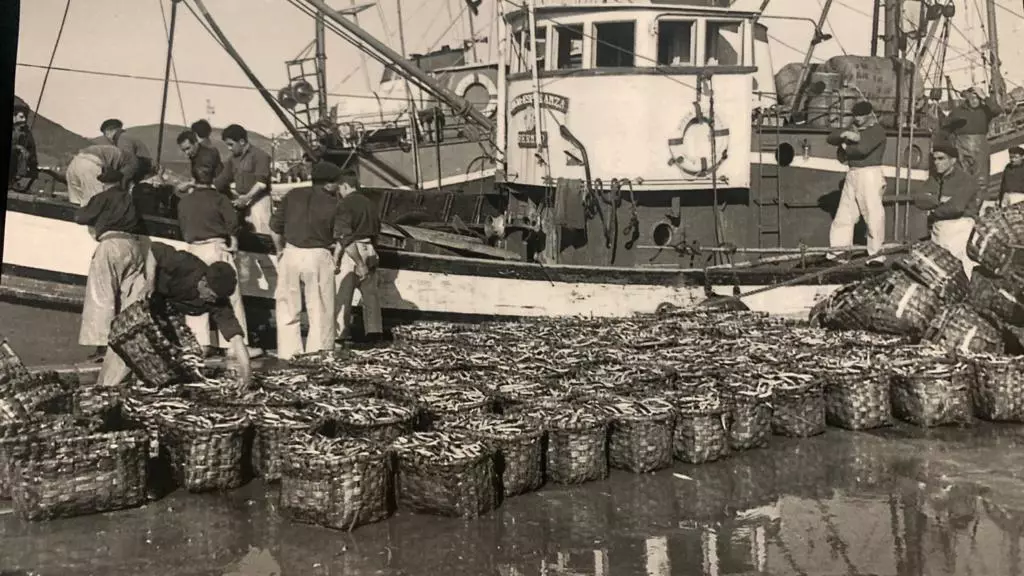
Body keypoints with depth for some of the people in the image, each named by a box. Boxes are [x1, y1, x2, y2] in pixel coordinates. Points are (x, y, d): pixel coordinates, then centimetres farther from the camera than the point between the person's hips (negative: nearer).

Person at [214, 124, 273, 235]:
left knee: (261, 234, -13)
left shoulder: (259, 155, -9)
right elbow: (222, 179, 17)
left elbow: (262, 183, -17)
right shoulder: (233, 159, 15)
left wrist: (247, 197, -25)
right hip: (241, 201, 7)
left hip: (258, 200, -7)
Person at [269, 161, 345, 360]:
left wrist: (280, 250, 22)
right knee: (320, 311, 7)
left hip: (291, 254, 3)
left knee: (288, 309, 13)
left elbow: (275, 227, 7)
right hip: (318, 257, -3)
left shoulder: (293, 195, 4)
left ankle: (288, 354, 15)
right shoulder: (333, 204, -4)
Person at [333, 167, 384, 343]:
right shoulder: (369, 204, 16)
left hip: (351, 252, -7)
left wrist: (336, 255, -14)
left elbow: (344, 234, -17)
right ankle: (374, 331, 6)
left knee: (343, 294, -2)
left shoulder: (346, 204, -9)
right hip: (369, 250, 7)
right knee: (370, 291, 9)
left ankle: (341, 333, -4)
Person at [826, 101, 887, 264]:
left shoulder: (877, 130, -6)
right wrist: (845, 134, -11)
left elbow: (863, 149, -21)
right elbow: (831, 138, 9)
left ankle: (876, 253, -5)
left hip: (870, 175, -7)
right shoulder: (853, 128, 18)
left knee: (874, 214, -9)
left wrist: (846, 148, -2)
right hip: (852, 175, 7)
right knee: (843, 215, 8)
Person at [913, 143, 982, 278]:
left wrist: (933, 213, -3)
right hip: (939, 229, 7)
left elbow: (956, 207, -19)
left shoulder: (966, 180, -7)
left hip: (960, 228, -7)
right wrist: (940, 201, -13)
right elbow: (918, 198, 2)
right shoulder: (935, 179, 15)